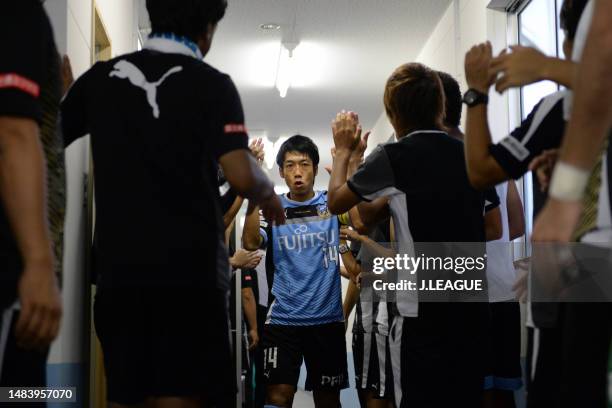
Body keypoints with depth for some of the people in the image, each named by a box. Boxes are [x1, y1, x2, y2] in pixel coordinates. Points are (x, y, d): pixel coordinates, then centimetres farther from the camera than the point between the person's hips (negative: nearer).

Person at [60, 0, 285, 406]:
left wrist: (62, 91, 31)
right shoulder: (210, 84, -3)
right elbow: (241, 176, -14)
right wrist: (269, 196, 8)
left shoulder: (101, 76, 8)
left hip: (119, 265, 4)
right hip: (189, 267, -4)